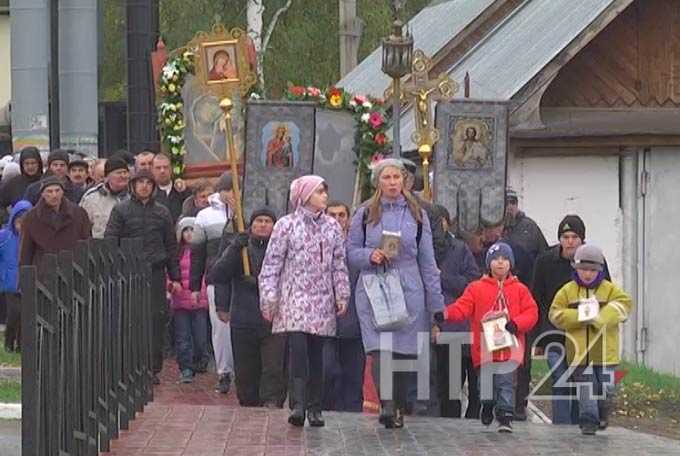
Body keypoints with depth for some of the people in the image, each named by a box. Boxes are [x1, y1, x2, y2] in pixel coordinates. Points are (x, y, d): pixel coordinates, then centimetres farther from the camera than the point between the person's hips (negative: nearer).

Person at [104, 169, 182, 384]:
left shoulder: (162, 213, 14)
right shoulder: (121, 210, 6)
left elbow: (171, 246, 18)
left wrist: (175, 277, 13)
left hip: (155, 272, 2)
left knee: (156, 319, -1)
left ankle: (153, 368, 5)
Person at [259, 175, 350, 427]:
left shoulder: (332, 227, 11)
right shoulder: (287, 225, 0)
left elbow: (339, 264, 14)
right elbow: (272, 264, -1)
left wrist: (342, 295, 7)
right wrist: (269, 298, -6)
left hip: (322, 300, 4)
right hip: (295, 296, -4)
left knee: (316, 354, 4)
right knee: (298, 348, -18)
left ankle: (314, 407, 10)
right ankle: (298, 404, -21)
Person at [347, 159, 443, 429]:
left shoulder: (417, 215, 10)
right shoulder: (365, 214, 8)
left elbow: (427, 261, 10)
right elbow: (351, 252, 9)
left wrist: (436, 303, 6)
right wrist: (370, 255, -13)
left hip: (409, 292, 1)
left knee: (404, 352, 2)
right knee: (380, 349, -17)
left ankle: (398, 409, 14)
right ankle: (386, 404, -27)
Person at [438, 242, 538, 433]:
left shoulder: (519, 290, 8)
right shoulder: (476, 288, 6)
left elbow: (531, 312, 4)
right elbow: (462, 308, -1)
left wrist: (516, 324, -13)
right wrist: (446, 314, -21)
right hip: (485, 349, 1)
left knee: (506, 383, -9)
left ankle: (506, 417, -7)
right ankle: (487, 408, 33)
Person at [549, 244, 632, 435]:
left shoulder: (609, 289, 4)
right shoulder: (568, 291, 4)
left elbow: (624, 303, -11)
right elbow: (555, 314, -2)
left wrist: (599, 318, -22)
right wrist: (579, 317, -18)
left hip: (605, 352, 0)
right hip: (579, 352, 0)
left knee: (606, 387, 5)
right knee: (585, 388, 1)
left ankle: (603, 416, 28)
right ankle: (588, 420, 7)